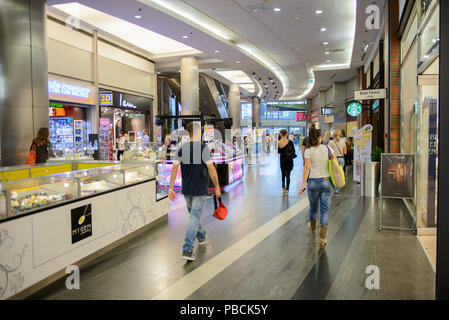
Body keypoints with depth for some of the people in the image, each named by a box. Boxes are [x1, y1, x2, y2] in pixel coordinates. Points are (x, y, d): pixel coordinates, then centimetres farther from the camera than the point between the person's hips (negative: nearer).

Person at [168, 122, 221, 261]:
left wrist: (171, 188, -2)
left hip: (186, 190, 5)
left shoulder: (181, 149, 2)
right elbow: (211, 169, -15)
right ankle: (187, 250, -9)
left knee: (194, 215, 24)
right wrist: (217, 187, -6)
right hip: (200, 190, -5)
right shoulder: (203, 148, -12)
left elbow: (174, 168, -4)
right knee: (194, 218, -3)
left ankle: (201, 237, 44)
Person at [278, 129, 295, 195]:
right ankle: (287, 190, -9)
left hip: (282, 159, 3)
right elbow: (293, 150, -5)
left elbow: (278, 152, 3)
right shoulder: (289, 142, -14)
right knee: (287, 175, 0)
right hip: (288, 159, -3)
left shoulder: (278, 142, -9)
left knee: (283, 174, 21)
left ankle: (283, 187, 33)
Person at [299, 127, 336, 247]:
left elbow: (307, 168, -12)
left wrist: (303, 185, -12)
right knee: (325, 210, 4)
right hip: (327, 181, 1)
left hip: (313, 182, -1)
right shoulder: (327, 148, 2)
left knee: (313, 207, 21)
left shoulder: (308, 151, -5)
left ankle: (313, 227, 45)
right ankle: (322, 237, 1)